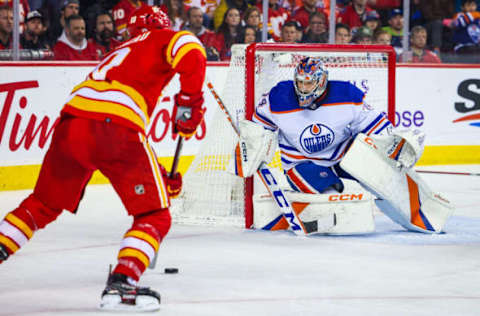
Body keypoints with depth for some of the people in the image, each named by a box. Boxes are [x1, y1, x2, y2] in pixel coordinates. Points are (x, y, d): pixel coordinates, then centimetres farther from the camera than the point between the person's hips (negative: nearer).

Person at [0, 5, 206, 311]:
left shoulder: (121, 52, 38)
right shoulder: (164, 39, 17)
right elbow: (191, 52, -11)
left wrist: (160, 176, 41)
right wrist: (189, 102, -2)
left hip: (72, 119, 7)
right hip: (113, 127, -7)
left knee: (43, 205, 25)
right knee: (155, 217, 3)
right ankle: (121, 284, -11)